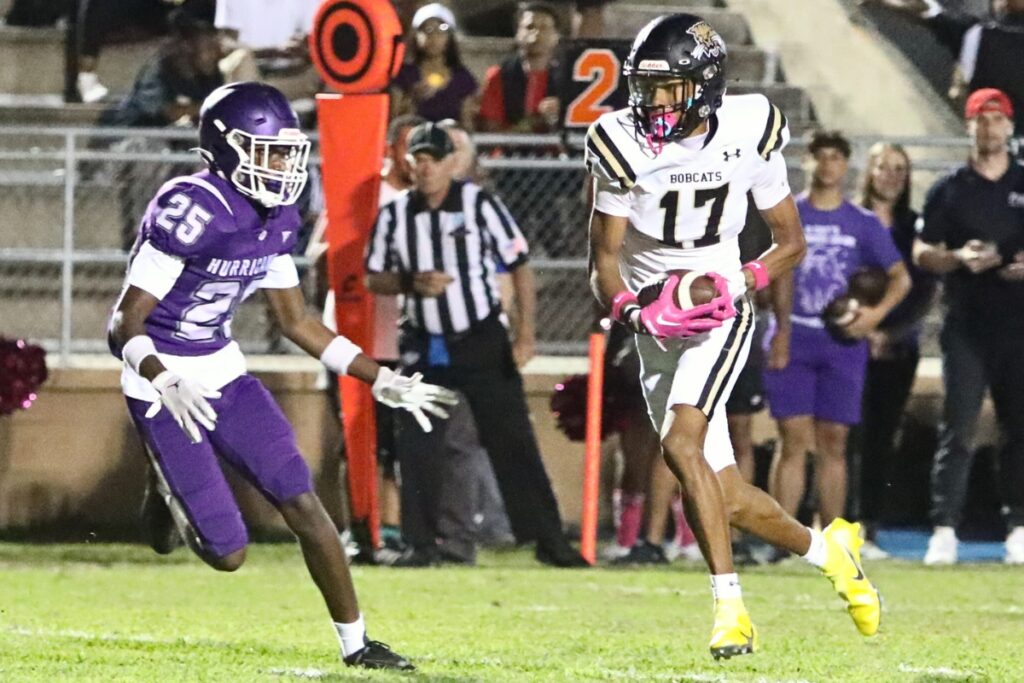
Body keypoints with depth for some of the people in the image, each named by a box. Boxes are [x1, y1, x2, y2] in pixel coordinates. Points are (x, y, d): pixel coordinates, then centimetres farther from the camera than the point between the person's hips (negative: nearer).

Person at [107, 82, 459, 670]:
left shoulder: (276, 218, 1)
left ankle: (355, 642, 9)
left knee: (304, 504, -3)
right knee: (227, 553, -7)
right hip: (164, 388, -7)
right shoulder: (191, 211, -24)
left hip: (224, 373, 7)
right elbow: (126, 325, -24)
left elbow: (297, 321, 13)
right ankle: (169, 492, 25)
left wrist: (381, 379, 11)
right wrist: (167, 385, -42)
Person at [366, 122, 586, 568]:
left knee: (513, 440, -5)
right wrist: (412, 283, -13)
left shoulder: (479, 204, -7)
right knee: (416, 446, -3)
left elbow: (520, 267, -5)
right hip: (424, 347, 3)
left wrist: (525, 332, -14)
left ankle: (547, 540, -2)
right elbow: (373, 279, 8)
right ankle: (422, 544, 8)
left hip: (483, 343, -2)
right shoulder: (394, 215, 1)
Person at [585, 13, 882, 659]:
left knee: (682, 443, -28)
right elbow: (604, 263, -6)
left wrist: (741, 283, -14)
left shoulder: (749, 133, -9)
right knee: (727, 498, 2)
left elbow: (792, 240, 4)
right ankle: (829, 549, 28)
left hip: (720, 317, -3)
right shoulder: (625, 146, -9)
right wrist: (634, 310, -27)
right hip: (657, 327, 3)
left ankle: (731, 606, -26)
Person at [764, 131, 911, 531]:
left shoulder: (863, 223, 9)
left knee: (833, 444, 2)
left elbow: (900, 277, 12)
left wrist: (877, 313, -6)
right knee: (794, 440, -9)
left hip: (842, 343, 1)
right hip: (792, 338, -1)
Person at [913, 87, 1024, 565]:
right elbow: (922, 254, 6)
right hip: (967, 325, -1)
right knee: (957, 430, -7)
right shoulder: (949, 190, 8)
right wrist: (960, 259, -14)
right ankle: (944, 530, -9)